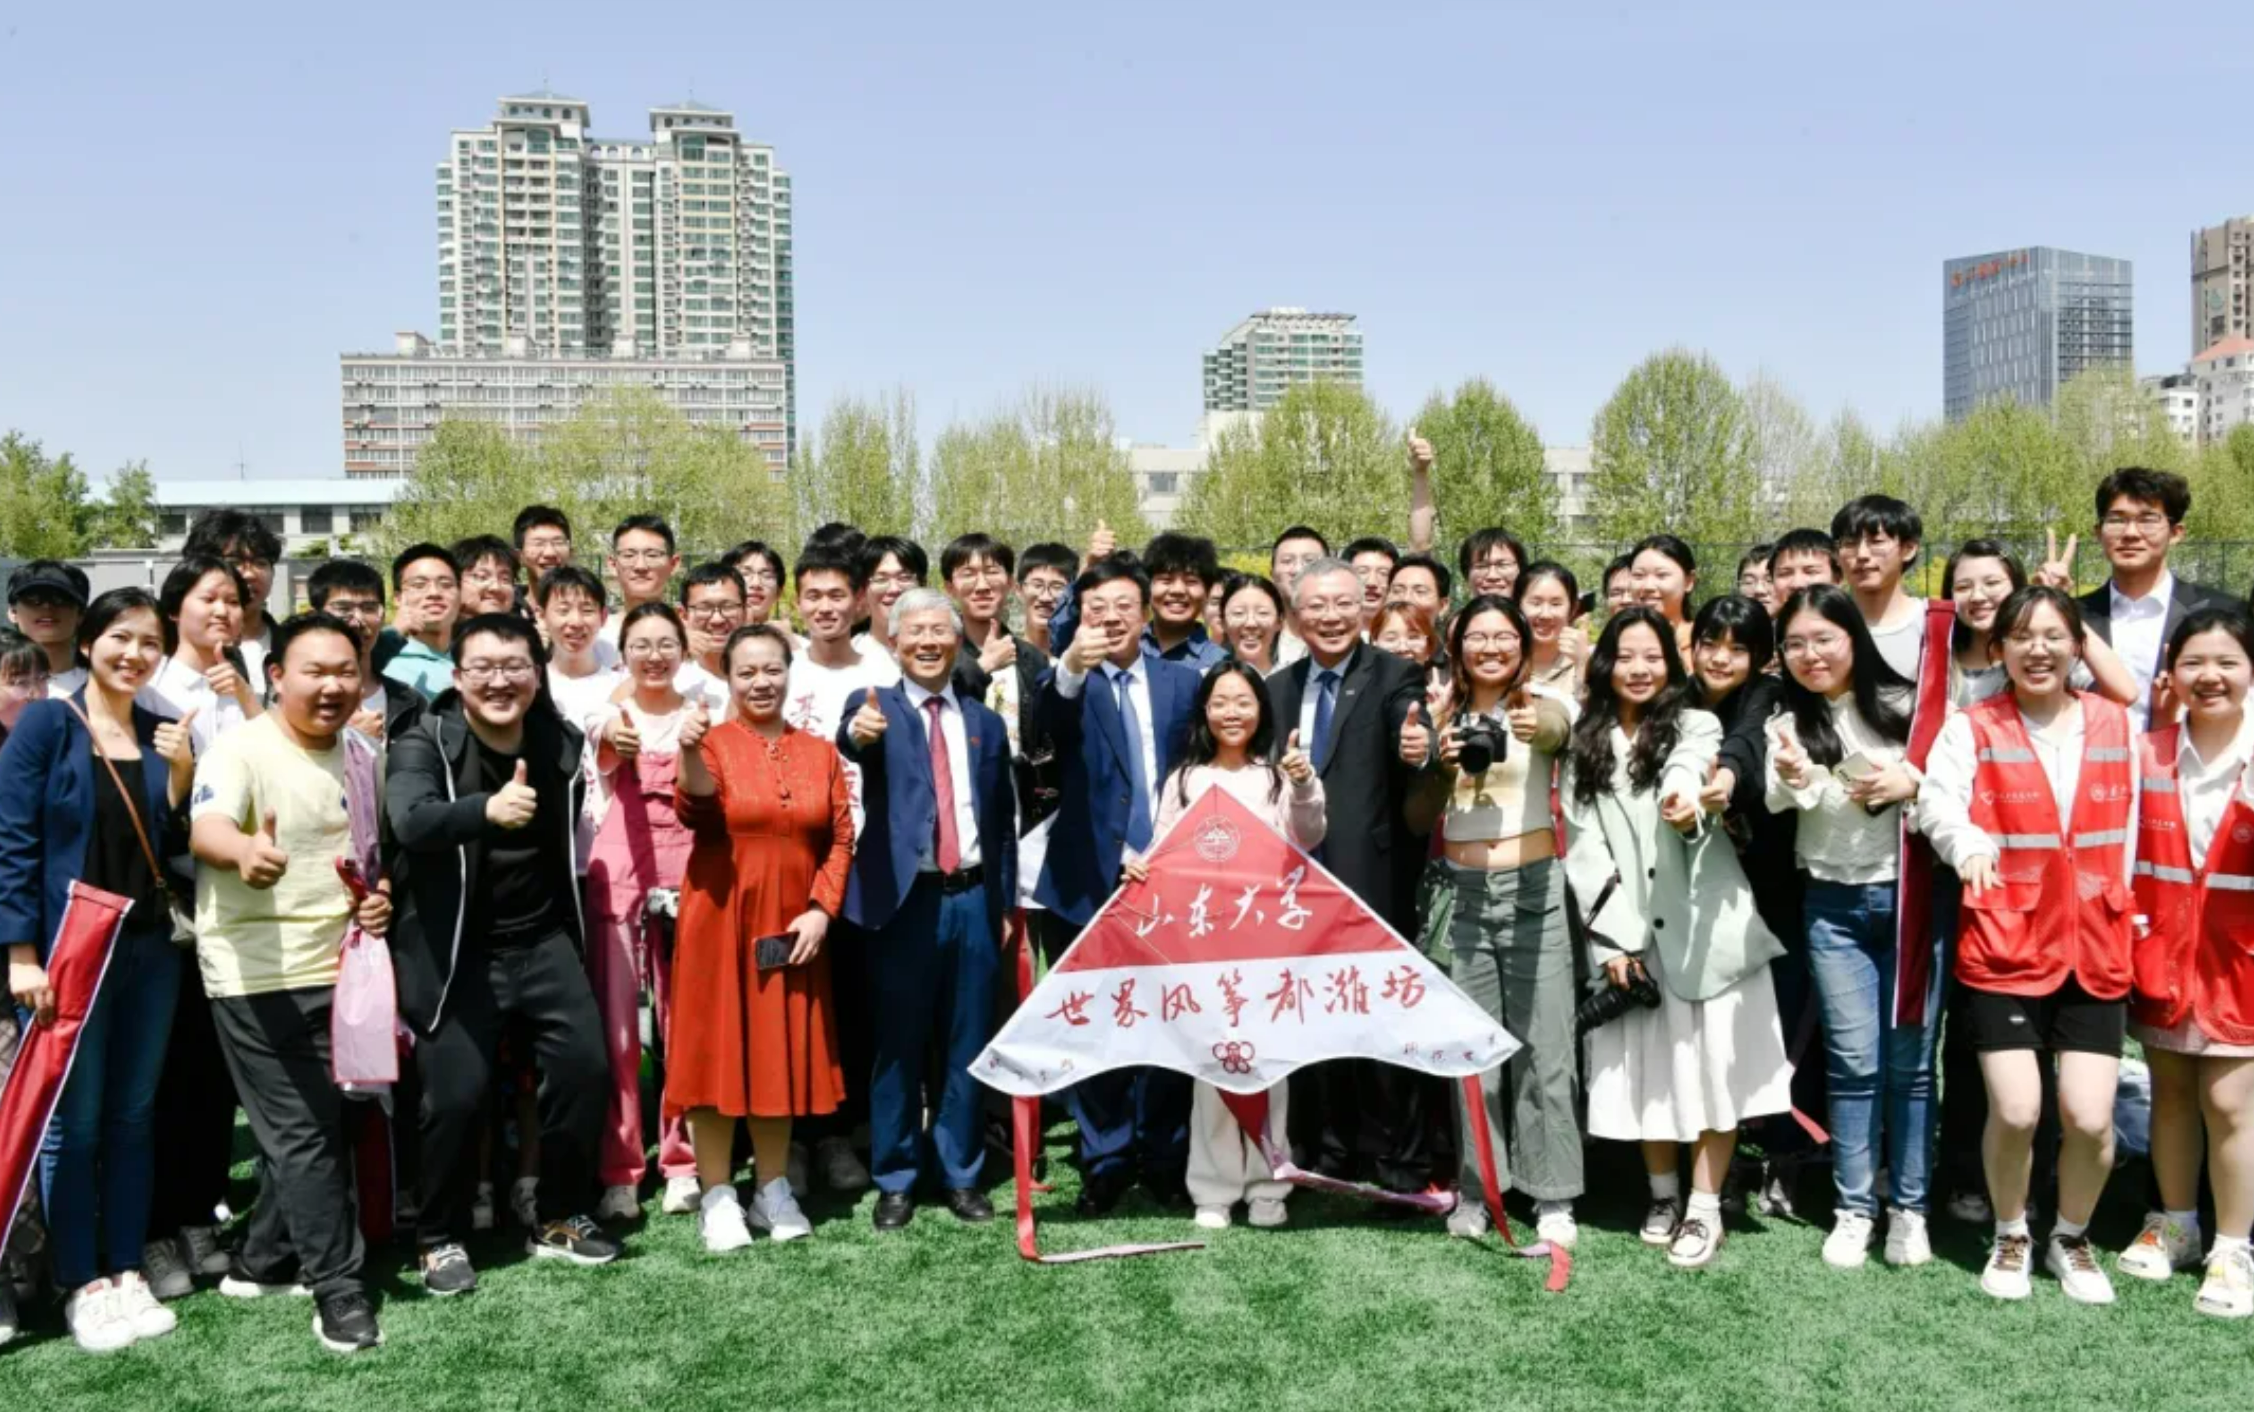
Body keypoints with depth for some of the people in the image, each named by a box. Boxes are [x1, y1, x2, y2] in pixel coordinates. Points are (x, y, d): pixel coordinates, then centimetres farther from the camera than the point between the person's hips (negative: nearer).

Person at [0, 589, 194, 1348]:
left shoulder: (163, 733, 8)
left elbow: (178, 844, 8)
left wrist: (182, 773, -7)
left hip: (150, 948, 5)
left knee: (133, 1116, 11)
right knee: (71, 1123, 2)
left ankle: (127, 1269, 20)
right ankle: (83, 1284, 13)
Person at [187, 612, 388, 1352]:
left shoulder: (363, 756, 8)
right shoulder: (241, 748, -13)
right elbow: (204, 829, -31)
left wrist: (380, 897, -1)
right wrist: (245, 851, -54)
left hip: (338, 968, 7)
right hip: (258, 976, -7)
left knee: (321, 1127, 15)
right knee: (302, 1134, -3)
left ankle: (262, 1262, 32)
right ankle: (338, 1291, 6)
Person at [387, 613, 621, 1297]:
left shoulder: (561, 741, -1)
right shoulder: (425, 742, -14)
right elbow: (410, 820, -36)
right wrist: (487, 809, -55)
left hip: (542, 938, 4)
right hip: (455, 949, -4)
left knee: (587, 1066, -2)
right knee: (457, 1094, -7)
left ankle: (559, 1220, 18)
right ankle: (440, 1238, 18)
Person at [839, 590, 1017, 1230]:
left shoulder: (985, 722, 12)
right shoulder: (874, 708, 1)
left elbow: (1003, 818, 14)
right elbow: (849, 745, -24)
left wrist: (1005, 901, 9)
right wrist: (857, 734, -47)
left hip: (973, 898, 3)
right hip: (905, 899, -3)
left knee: (965, 1045, 11)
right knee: (899, 1046, 5)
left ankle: (960, 1174, 23)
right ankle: (895, 1180, 17)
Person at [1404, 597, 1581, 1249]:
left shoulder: (1543, 702, -1)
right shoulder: (1442, 715, 7)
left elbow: (1557, 727, -27)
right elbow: (1416, 821, 4)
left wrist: (1539, 729, -50)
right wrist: (1441, 767, -15)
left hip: (1534, 887, -2)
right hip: (1462, 893, 2)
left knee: (1544, 1045, 0)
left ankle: (1553, 1197, 8)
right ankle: (1476, 1187, 16)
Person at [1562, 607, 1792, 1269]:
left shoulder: (1696, 725, 4)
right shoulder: (1584, 745, 9)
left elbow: (1687, 767, -22)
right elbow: (1584, 845, 3)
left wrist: (1684, 799, -46)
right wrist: (1614, 935, -6)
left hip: (1702, 921, -2)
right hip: (1626, 928, 2)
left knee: (1713, 1061, -2)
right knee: (1644, 1067, 6)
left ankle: (1705, 1207, 8)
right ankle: (1663, 1194, 23)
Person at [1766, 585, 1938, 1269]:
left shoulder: (1906, 706, -2)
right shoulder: (1787, 725, 1)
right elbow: (1778, 802, -16)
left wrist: (1912, 785, -16)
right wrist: (1793, 780, -38)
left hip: (1913, 896, -1)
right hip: (1835, 905, 1)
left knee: (1909, 1059, 4)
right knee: (1854, 1060, 0)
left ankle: (1908, 1207, 16)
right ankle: (1854, 1209, 11)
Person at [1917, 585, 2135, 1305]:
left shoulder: (2117, 723, 7)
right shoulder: (1972, 728, -3)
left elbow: (2130, 825, 12)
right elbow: (1937, 797, -21)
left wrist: (2127, 907, 10)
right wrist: (1967, 844, -40)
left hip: (2096, 948, 3)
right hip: (2004, 947, -2)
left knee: (2090, 1117, -4)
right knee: (2016, 1110, -8)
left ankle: (2071, 1237, 26)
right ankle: (2011, 1236, 21)